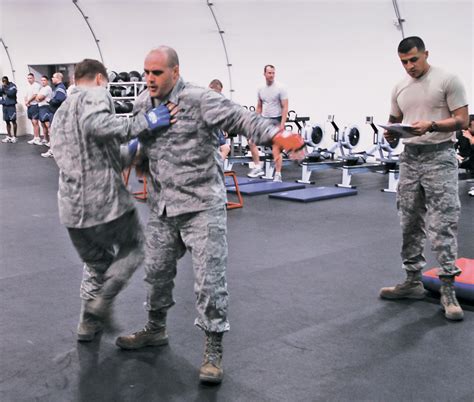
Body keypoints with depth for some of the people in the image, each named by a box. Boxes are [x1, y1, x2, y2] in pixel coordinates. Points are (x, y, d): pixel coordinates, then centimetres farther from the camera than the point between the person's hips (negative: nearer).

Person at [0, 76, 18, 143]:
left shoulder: (12, 86, -5)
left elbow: (11, 93, -18)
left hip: (11, 106, -6)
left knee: (13, 121, -5)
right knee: (7, 121, 8)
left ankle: (14, 137, -2)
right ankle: (9, 136, 14)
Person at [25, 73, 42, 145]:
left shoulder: (36, 85, -8)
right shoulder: (28, 86, 19)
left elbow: (34, 95, -15)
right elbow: (26, 96, 21)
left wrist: (27, 101, -5)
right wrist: (26, 102, 0)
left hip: (35, 105, -8)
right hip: (29, 106, 8)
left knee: (35, 122, -11)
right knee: (33, 123, 10)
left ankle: (37, 138, -10)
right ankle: (35, 138, 13)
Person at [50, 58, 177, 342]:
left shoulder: (61, 112, 23)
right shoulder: (96, 95, -4)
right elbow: (95, 124, -27)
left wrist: (125, 156, 30)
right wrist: (143, 124, -30)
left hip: (71, 207, 8)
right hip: (105, 200, -8)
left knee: (97, 263, 25)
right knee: (134, 247, 17)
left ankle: (89, 323, 26)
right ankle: (102, 301, 3)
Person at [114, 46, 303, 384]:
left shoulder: (199, 100, -16)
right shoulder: (142, 105, 5)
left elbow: (240, 117, -28)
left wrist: (275, 134, -43)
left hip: (202, 206, -6)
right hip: (162, 207, 7)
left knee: (210, 279, -4)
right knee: (157, 270, 19)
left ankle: (214, 350, 10)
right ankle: (156, 329, 41)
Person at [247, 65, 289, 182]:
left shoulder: (280, 88, -8)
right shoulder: (261, 89, 8)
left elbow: (285, 107, -12)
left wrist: (282, 123, -20)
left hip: (276, 121, -6)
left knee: (276, 149, -5)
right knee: (251, 141, -3)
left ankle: (278, 175, 2)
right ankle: (258, 167, 5)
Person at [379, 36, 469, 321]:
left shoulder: (447, 80, -6)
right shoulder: (399, 88, 12)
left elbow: (462, 120, -10)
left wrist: (431, 125, -25)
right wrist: (391, 132, -6)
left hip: (439, 158, -6)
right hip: (410, 158, 7)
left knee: (442, 225, -9)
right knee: (410, 225, 11)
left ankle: (448, 289, -3)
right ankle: (413, 281, 21)